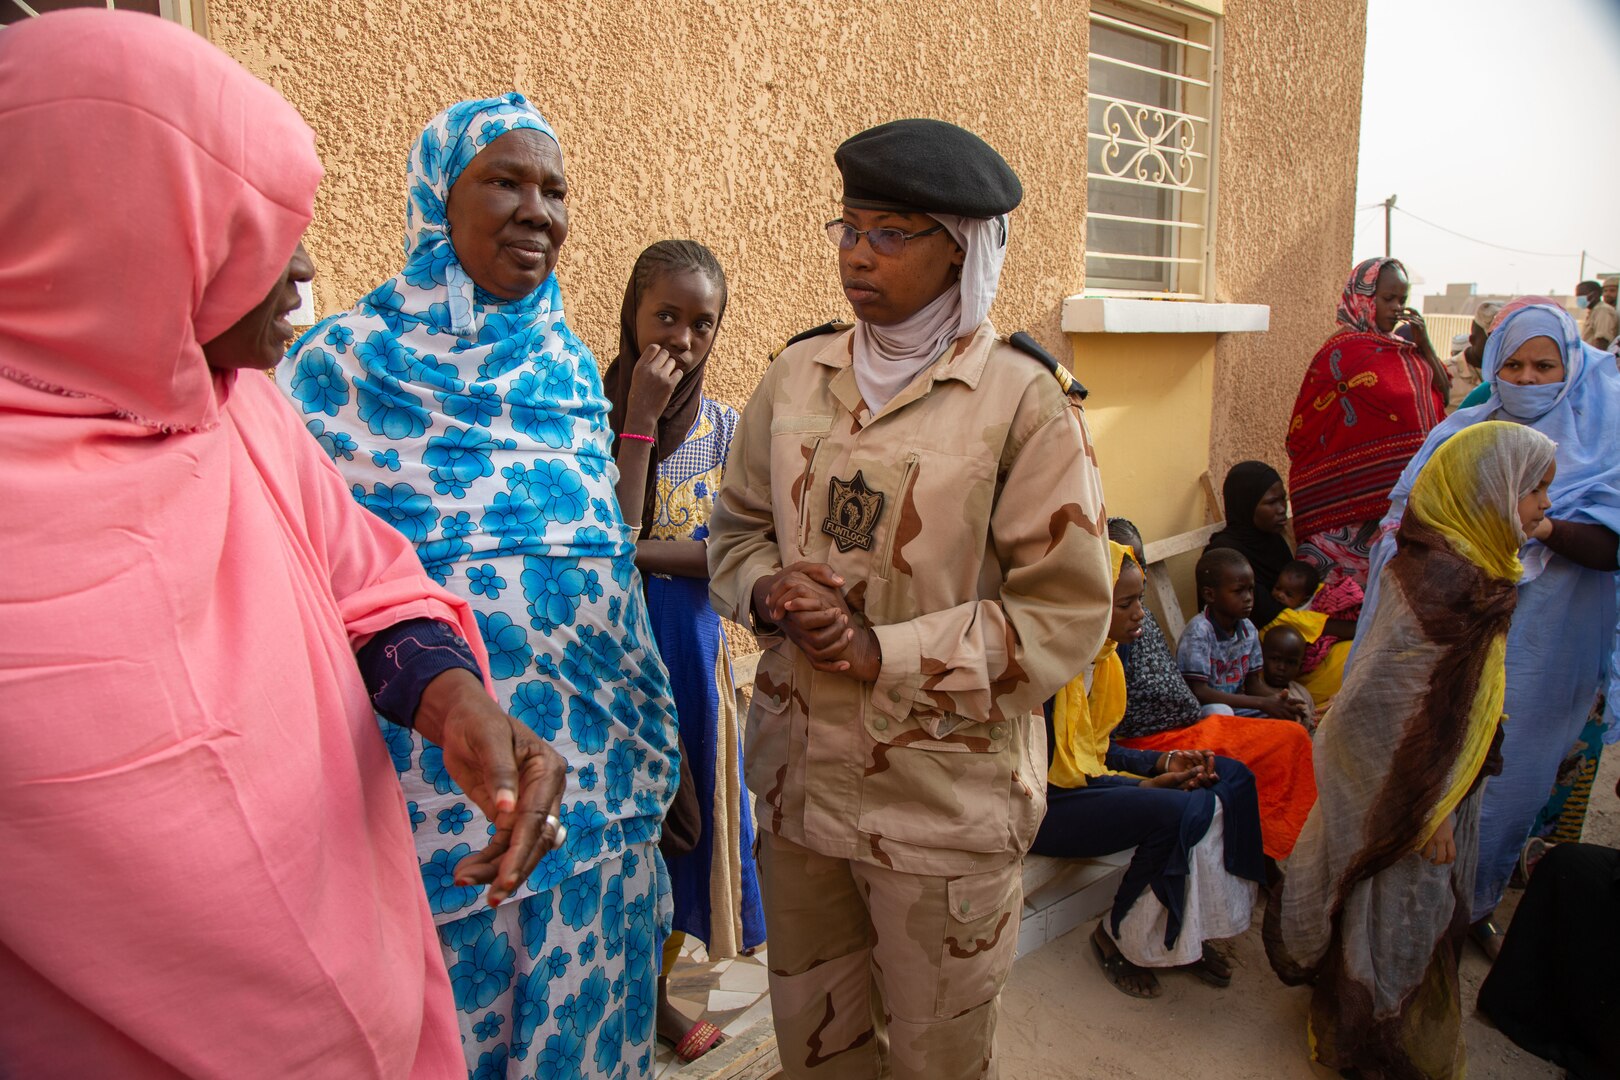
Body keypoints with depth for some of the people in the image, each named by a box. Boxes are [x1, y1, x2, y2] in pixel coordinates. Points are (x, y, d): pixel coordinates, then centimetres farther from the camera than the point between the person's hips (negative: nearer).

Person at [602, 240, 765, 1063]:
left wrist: (635, 554, -20)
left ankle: (656, 986, 35)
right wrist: (641, 418, -20)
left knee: (686, 807, 13)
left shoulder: (725, 428, 2)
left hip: (693, 647, 4)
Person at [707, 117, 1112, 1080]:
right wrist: (769, 592, -10)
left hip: (946, 795, -4)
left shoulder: (1024, 398, -11)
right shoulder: (798, 375, 4)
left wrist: (885, 652, -19)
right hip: (798, 775, 5)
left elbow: (1067, 612, -12)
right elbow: (736, 530, 12)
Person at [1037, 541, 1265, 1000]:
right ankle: (1118, 939, -5)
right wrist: (1145, 786, -19)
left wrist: (1162, 762, -3)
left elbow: (1097, 746, 11)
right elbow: (1050, 776, -21)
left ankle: (1188, 929, 8)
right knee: (1178, 812, -29)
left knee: (1231, 780, 0)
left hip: (1089, 780, 10)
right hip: (1043, 807, -10)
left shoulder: (1101, 654, 4)